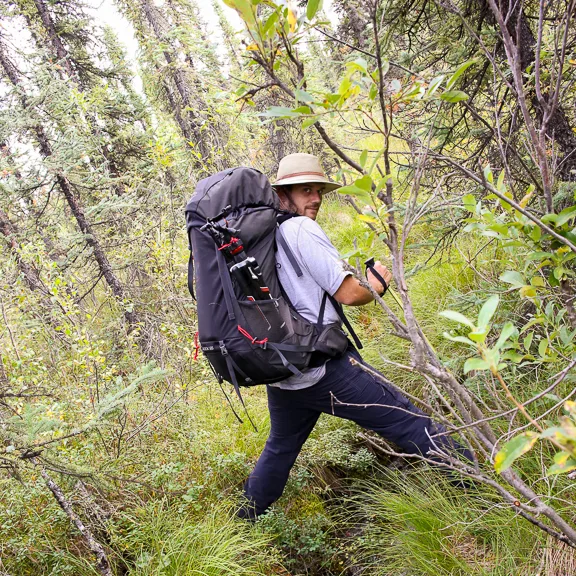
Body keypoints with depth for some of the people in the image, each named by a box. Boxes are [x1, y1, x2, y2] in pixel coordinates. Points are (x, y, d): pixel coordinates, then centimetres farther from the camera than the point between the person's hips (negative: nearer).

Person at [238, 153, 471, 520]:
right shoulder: (301, 229, -12)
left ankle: (246, 522, 40)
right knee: (410, 423, -1)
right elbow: (349, 294, -14)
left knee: (280, 448, 27)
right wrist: (376, 286, 6)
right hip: (326, 368, -8)